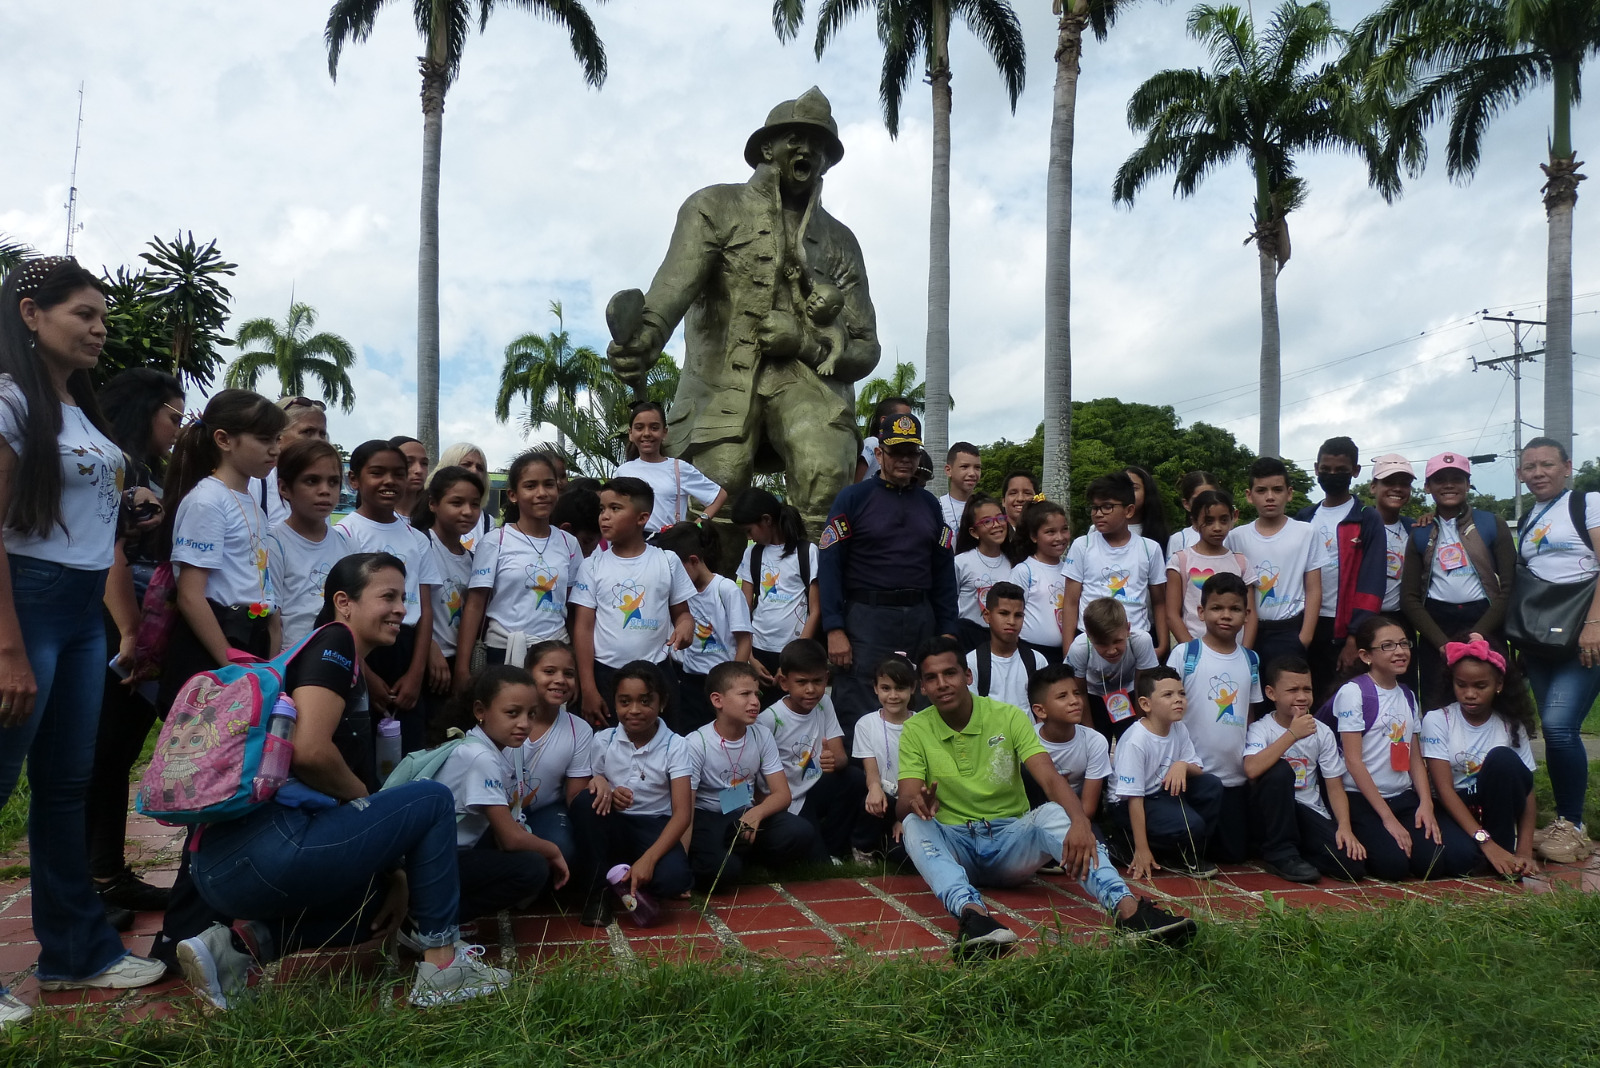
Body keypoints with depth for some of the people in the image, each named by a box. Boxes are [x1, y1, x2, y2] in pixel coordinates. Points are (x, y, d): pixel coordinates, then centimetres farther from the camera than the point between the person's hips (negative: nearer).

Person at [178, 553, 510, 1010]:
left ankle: (242, 943, 9)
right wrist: (364, 798, -1)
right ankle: (441, 967, 3)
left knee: (381, 900, 29)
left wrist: (396, 874, 13)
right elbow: (310, 750, -20)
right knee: (432, 800, -1)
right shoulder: (334, 643, -5)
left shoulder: (353, 670, 23)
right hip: (265, 848, -10)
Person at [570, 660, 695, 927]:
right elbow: (585, 786, 2)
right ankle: (596, 891, -14)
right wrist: (599, 785, -24)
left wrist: (648, 859, -29)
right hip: (611, 827, 2)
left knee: (672, 878, -34)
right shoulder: (603, 740, -2)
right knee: (584, 802, -31)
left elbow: (683, 813, -15)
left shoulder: (675, 746, -9)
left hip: (654, 828, -2)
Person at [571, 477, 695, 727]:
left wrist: (685, 624, -17)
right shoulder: (592, 566, -1)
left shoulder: (668, 562, 0)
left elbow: (681, 612, 9)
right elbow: (583, 628, -1)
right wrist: (588, 689, -6)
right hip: (606, 674, 0)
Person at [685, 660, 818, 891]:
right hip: (708, 818, -5)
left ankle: (742, 854, 2)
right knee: (722, 869, -35)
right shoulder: (696, 744, -18)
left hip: (747, 814, 5)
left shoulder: (762, 736, -5)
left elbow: (782, 794, -4)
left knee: (801, 835, -22)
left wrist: (757, 813, -27)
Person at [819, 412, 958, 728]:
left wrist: (947, 630, 7)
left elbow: (943, 569, 14)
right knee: (860, 717, -4)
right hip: (867, 619, -5)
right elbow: (830, 564, -7)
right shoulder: (853, 498, 0)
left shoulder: (928, 503, 14)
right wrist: (834, 629, -15)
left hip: (921, 619, 5)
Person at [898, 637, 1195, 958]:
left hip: (1011, 841, 0)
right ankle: (971, 912, -58)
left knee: (1054, 813, -31)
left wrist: (1080, 821, -38)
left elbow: (1051, 779, -16)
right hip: (953, 845, 0)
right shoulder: (916, 731, -1)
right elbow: (903, 803, -10)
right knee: (915, 824, -33)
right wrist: (916, 803, -37)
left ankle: (1127, 908, -50)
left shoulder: (1009, 717, -2)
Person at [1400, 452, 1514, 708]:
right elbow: (1409, 597, 5)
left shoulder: (1492, 525, 4)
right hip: (1435, 624, 1)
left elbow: (1508, 588, -1)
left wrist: (1476, 637, -11)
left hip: (1483, 622, -1)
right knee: (1436, 708, 1)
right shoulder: (1420, 534, 9)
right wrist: (1442, 643, -7)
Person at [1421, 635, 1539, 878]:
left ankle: (1504, 845, -14)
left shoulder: (1512, 726, -1)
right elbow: (1444, 789, -16)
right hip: (1454, 810, -3)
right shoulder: (1437, 720, -9)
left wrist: (1524, 851, -17)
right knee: (1460, 856, -37)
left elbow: (1527, 790, -3)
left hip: (1496, 809, 3)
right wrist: (1485, 842, -26)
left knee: (1503, 758, -27)